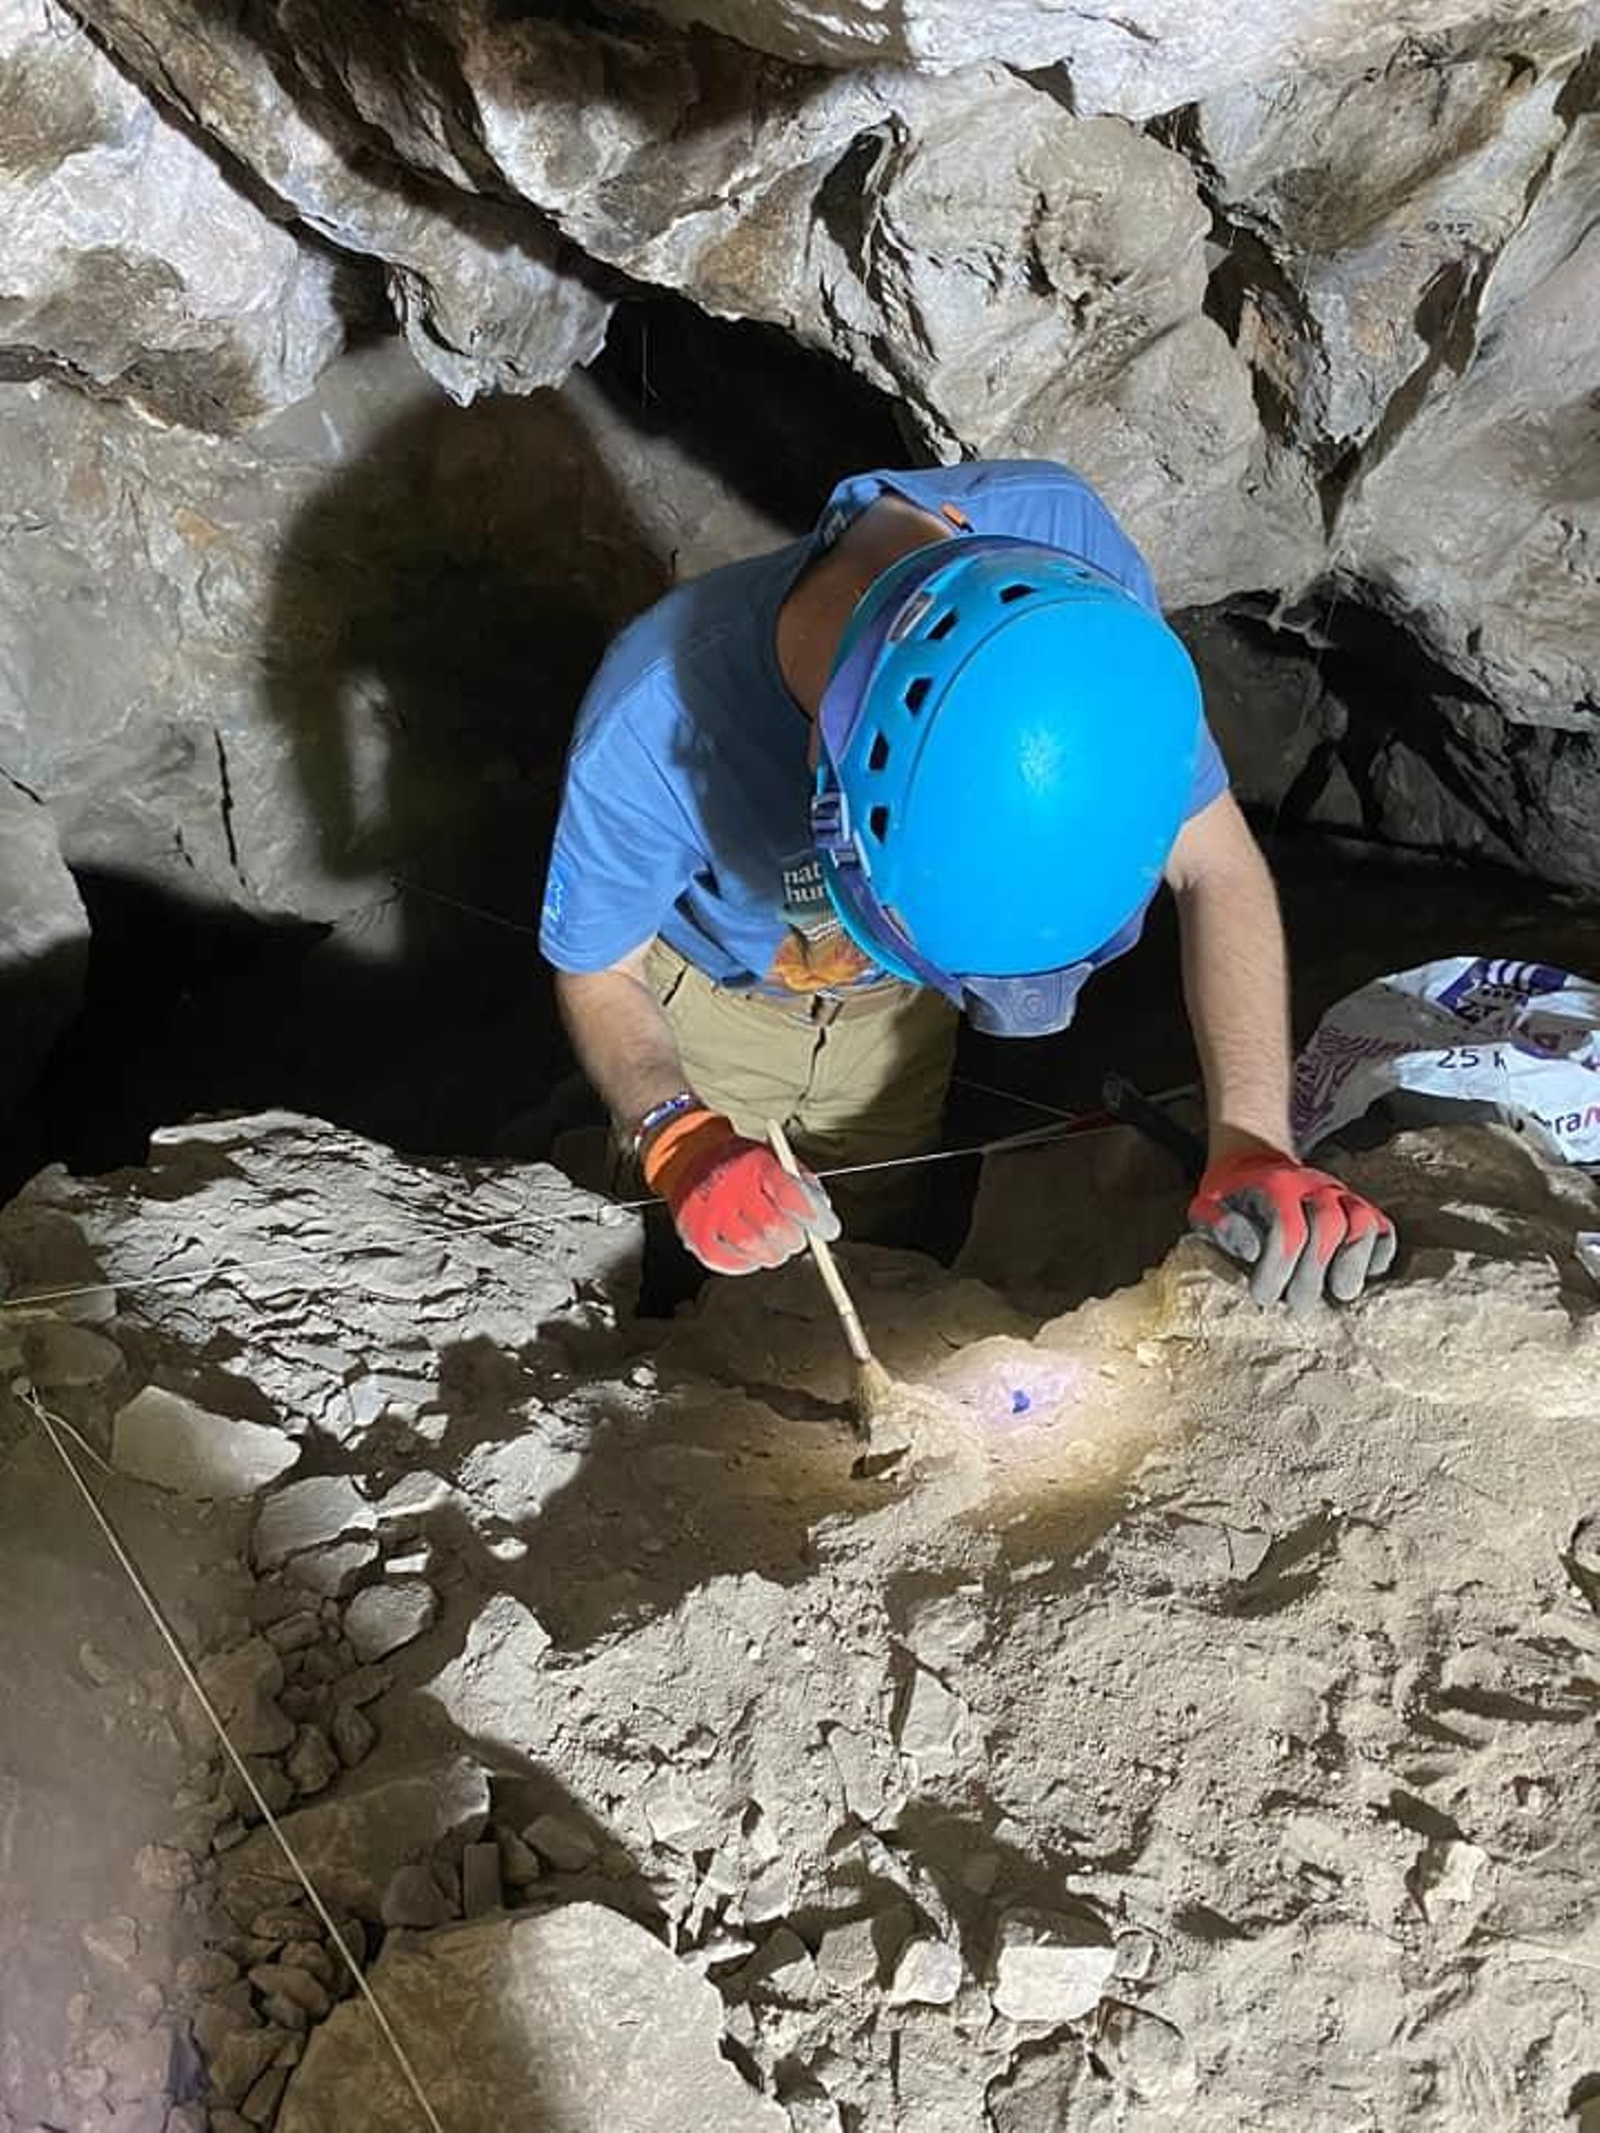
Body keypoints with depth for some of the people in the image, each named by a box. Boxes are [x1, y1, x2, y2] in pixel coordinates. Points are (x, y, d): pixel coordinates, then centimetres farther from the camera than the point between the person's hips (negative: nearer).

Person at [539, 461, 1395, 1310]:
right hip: (715, 993, -2)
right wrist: (679, 1139, -43)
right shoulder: (644, 734, -45)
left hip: (898, 1007, 2)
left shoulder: (1062, 540, -39)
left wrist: (1252, 1144, -40)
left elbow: (1217, 865, -28)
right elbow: (600, 976, -23)